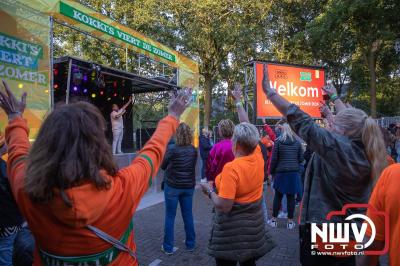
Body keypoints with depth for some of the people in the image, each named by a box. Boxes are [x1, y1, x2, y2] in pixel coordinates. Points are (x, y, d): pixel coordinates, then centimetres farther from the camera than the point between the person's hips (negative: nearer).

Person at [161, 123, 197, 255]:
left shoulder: (172, 150, -16)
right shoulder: (193, 150, -4)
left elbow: (163, 166, -2)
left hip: (172, 186, -4)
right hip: (188, 186, 4)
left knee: (170, 216, 8)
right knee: (188, 215, 14)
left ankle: (168, 247, 16)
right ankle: (190, 244, 27)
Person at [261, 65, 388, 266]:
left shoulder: (336, 147, -23)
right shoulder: (365, 152, -2)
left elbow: (301, 122, -24)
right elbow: (351, 120, 15)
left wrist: (269, 91, -19)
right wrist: (335, 97, 31)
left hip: (320, 230, -7)